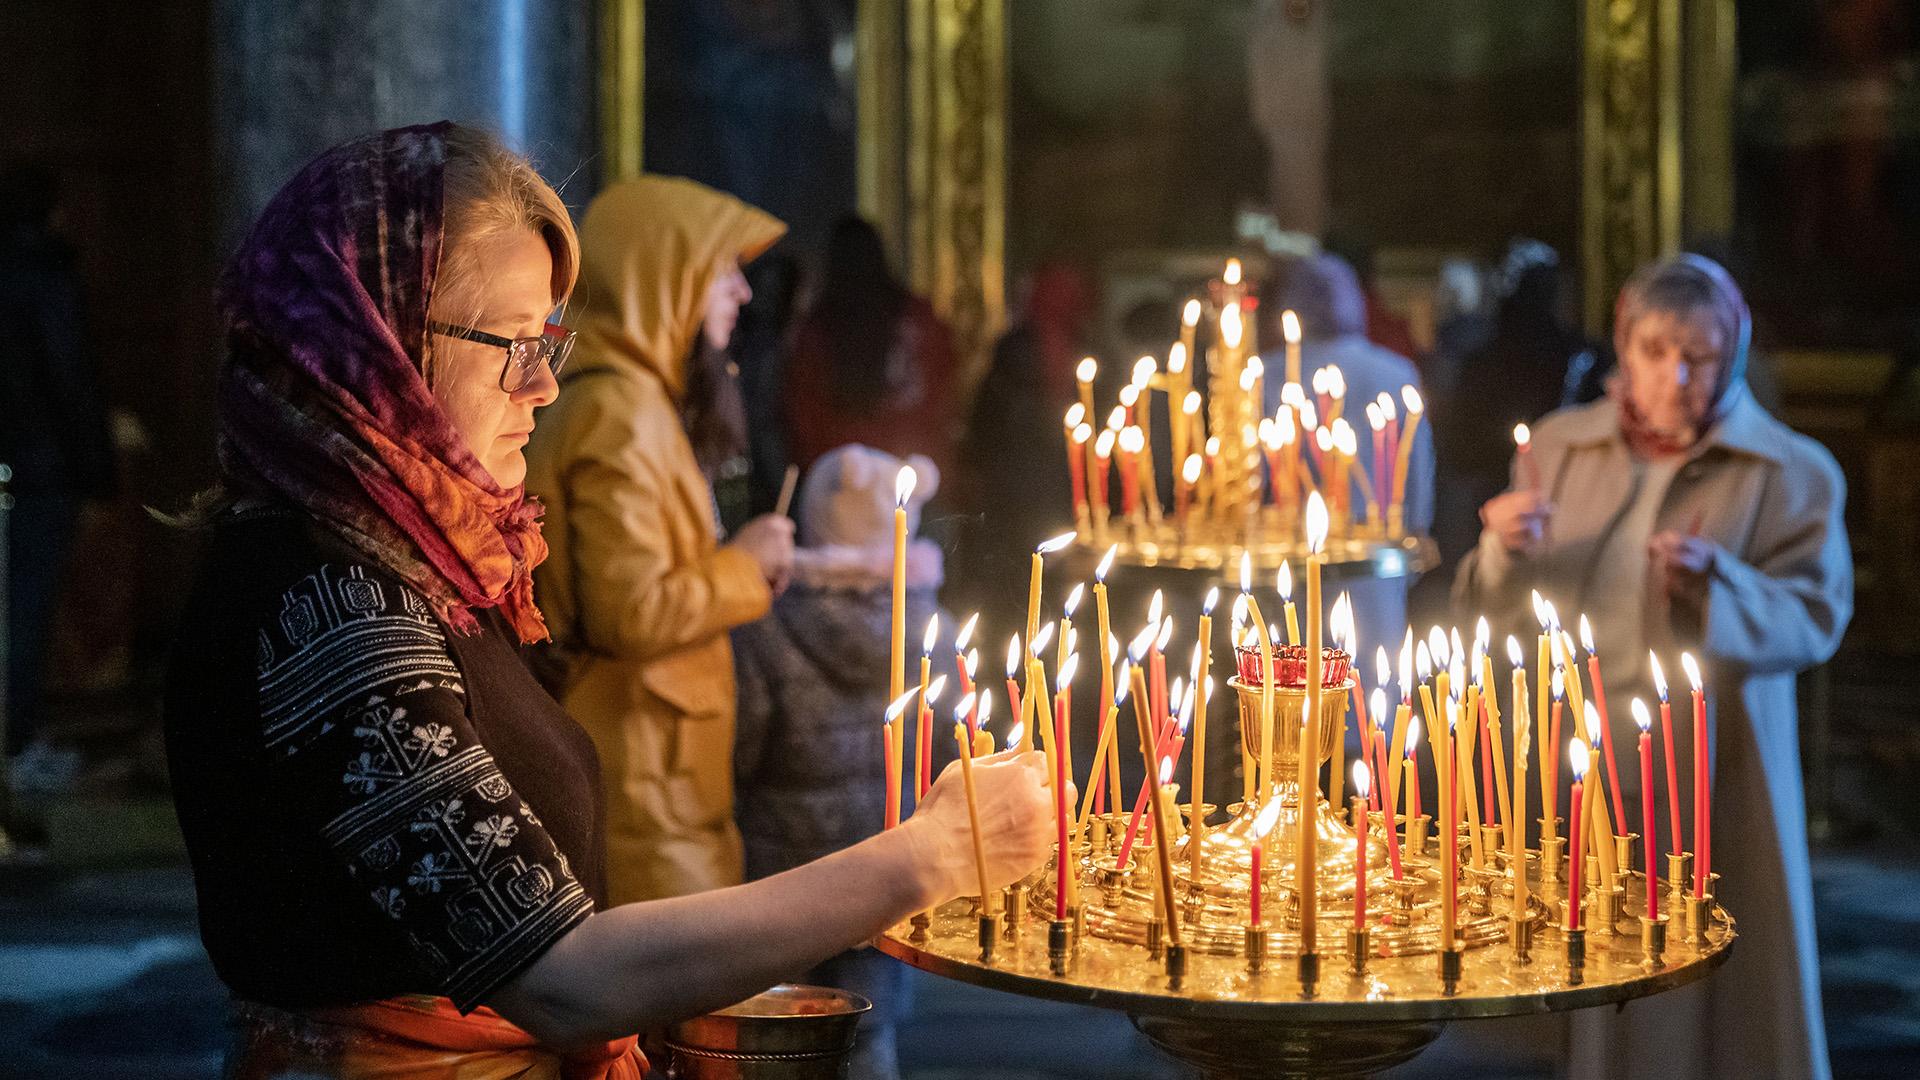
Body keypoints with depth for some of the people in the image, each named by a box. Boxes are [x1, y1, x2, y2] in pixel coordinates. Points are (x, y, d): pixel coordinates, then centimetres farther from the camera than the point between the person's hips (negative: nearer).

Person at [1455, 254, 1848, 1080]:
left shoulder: (1792, 473, 0)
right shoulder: (1560, 445, 8)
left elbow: (1814, 618, -9)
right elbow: (1491, 611, 9)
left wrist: (1716, 583, -25)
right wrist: (1505, 550, -13)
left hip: (1712, 775, -2)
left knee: (1718, 995, 1)